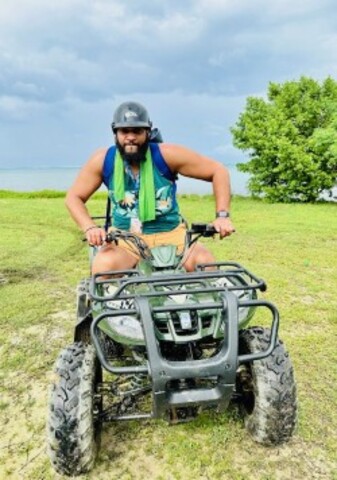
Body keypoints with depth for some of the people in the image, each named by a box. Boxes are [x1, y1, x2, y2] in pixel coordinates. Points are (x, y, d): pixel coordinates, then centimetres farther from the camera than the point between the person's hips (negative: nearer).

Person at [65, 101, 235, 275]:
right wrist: (90, 228, -18)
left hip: (170, 233, 0)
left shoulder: (166, 155, -12)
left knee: (205, 263, -23)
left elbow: (218, 171, -7)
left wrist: (222, 215, -17)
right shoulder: (103, 160, -6)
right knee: (104, 265, -31)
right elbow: (74, 197, 1)